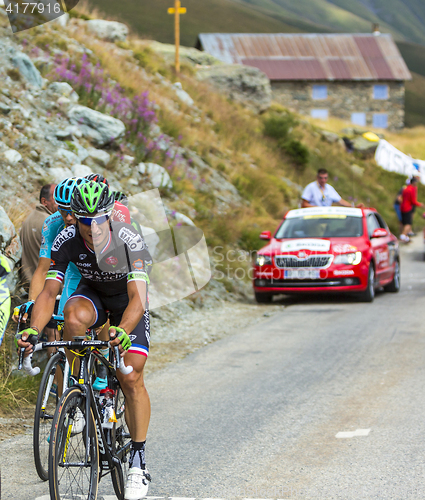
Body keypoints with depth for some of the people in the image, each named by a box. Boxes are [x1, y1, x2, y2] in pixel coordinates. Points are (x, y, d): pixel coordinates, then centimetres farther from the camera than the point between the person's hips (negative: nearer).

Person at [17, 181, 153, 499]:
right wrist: (33, 330, -45)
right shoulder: (66, 241, -27)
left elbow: (137, 298, -41)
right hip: (93, 294, 2)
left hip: (128, 300, -2)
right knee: (74, 315, -35)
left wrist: (122, 331, -60)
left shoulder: (129, 241, -34)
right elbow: (50, 292, -27)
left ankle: (138, 462, -1)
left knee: (131, 378, -13)